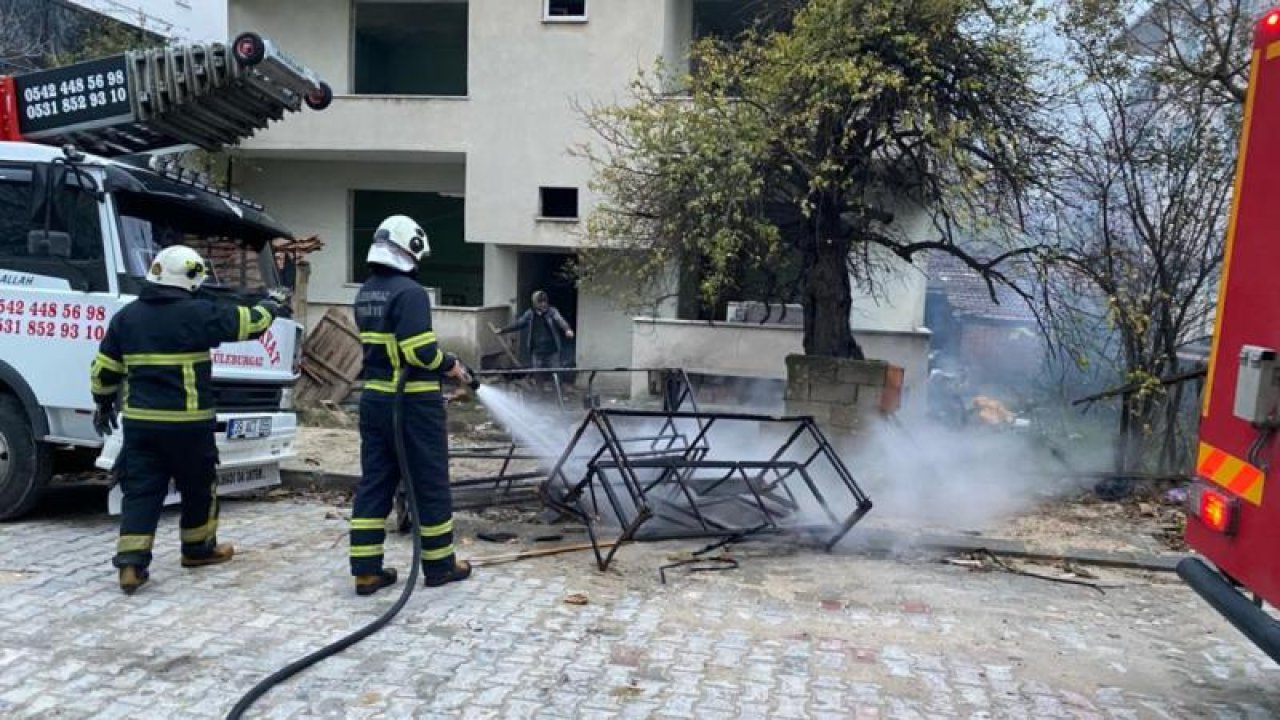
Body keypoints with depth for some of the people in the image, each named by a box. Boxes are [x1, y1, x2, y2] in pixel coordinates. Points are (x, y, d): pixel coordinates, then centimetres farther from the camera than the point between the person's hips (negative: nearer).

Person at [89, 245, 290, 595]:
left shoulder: (126, 316, 6)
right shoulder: (198, 314, -11)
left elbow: (103, 369, 11)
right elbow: (247, 323, -2)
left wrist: (104, 404, 26)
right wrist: (271, 307, 18)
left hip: (139, 421, 5)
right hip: (187, 422, -4)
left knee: (140, 491, 6)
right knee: (198, 487, 14)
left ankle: (131, 563, -2)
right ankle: (198, 549, 28)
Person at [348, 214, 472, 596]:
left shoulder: (364, 294, 12)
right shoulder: (409, 291, -17)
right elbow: (421, 351, -23)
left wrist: (439, 362, 12)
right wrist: (450, 365, -4)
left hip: (374, 398, 8)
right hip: (413, 403, -8)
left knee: (373, 483, 9)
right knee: (430, 483, 5)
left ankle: (366, 570, 12)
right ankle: (439, 564, 16)